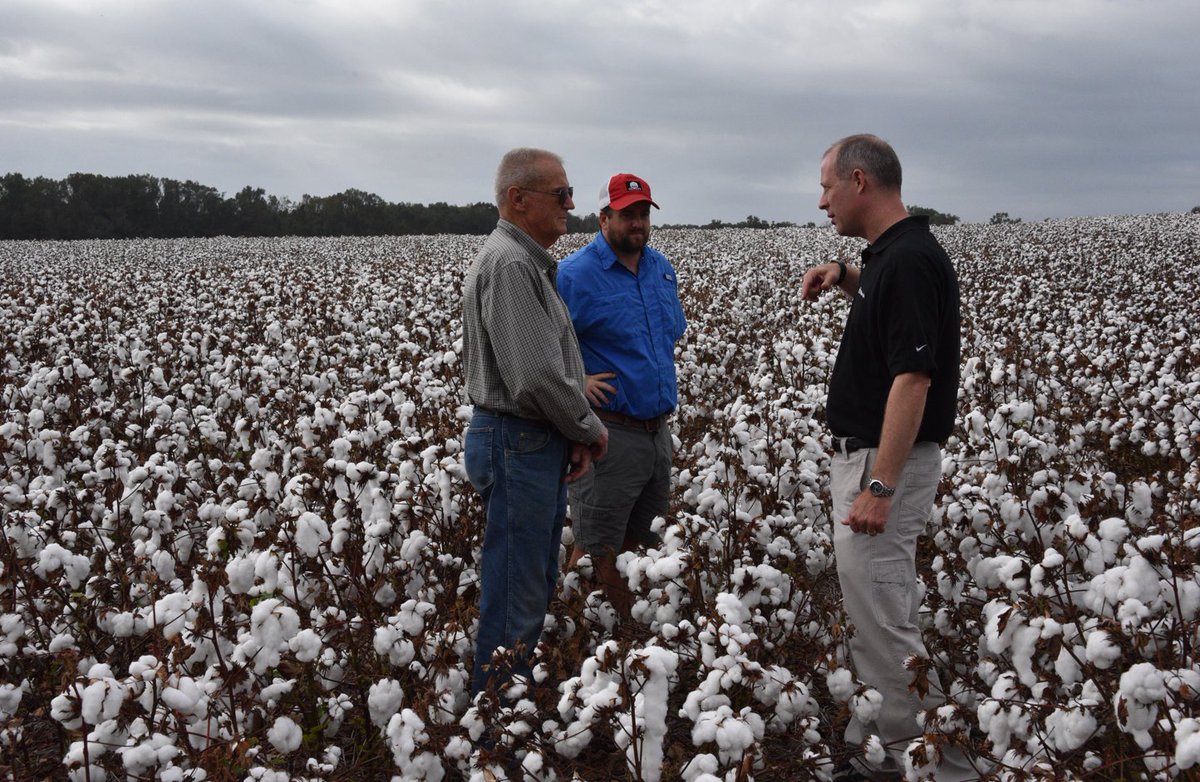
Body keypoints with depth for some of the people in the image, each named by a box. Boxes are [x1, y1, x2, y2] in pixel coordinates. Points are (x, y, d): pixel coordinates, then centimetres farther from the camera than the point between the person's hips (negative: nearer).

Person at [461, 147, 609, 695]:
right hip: (518, 444, -11)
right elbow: (537, 377, -26)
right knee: (515, 594, -4)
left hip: (540, 443, 11)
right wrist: (588, 428, -9)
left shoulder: (529, 261, 16)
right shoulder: (508, 265, -19)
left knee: (537, 583, 18)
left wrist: (575, 433, 6)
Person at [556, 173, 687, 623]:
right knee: (597, 550, -3)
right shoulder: (574, 275, -13)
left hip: (659, 429, 8)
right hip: (609, 433, -7)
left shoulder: (662, 268, 11)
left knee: (641, 541, 17)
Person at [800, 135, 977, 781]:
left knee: (880, 619, -8)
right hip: (865, 456, 11)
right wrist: (844, 277, 15)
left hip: (886, 462, -11)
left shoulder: (911, 260, -19)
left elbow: (912, 379, -25)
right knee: (874, 612, 16)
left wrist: (878, 487, -26)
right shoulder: (886, 255, 11)